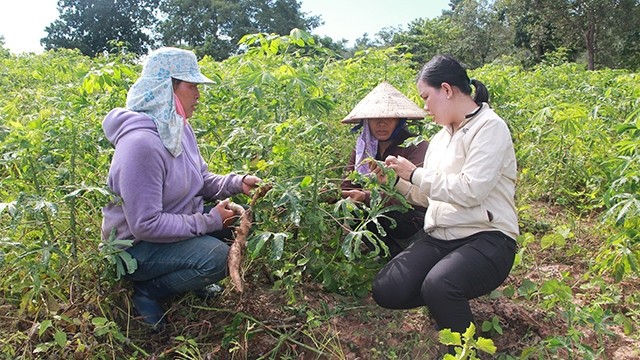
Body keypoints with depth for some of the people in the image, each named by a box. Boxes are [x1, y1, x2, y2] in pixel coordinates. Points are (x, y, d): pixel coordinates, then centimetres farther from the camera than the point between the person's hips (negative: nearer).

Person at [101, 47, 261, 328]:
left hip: (176, 223, 9)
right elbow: (145, 225, -30)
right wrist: (208, 221, -26)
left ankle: (193, 280, 14)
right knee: (216, 257, -27)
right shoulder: (142, 144, -30)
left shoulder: (179, 128, 0)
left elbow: (202, 180, 8)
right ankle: (145, 292, -3)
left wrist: (237, 183, -11)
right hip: (137, 245, -9)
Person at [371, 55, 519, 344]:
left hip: (485, 239, -7)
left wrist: (416, 174, -12)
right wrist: (396, 181, 6)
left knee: (437, 285, -35)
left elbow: (471, 191, -21)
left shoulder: (489, 127, -7)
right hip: (437, 238, 7)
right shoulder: (442, 136, 17)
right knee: (385, 291, -13)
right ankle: (447, 299, 15)